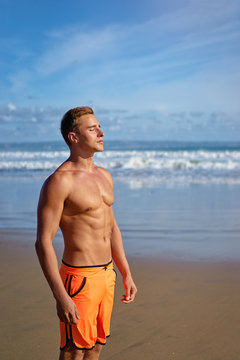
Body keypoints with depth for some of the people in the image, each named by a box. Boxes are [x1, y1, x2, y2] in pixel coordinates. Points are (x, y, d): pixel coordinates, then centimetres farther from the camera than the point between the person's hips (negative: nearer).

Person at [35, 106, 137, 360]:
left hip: (106, 274, 8)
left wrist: (126, 274, 17)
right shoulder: (59, 182, -16)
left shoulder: (104, 176, 11)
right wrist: (61, 297, -22)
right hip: (80, 279, -8)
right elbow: (43, 242, -19)